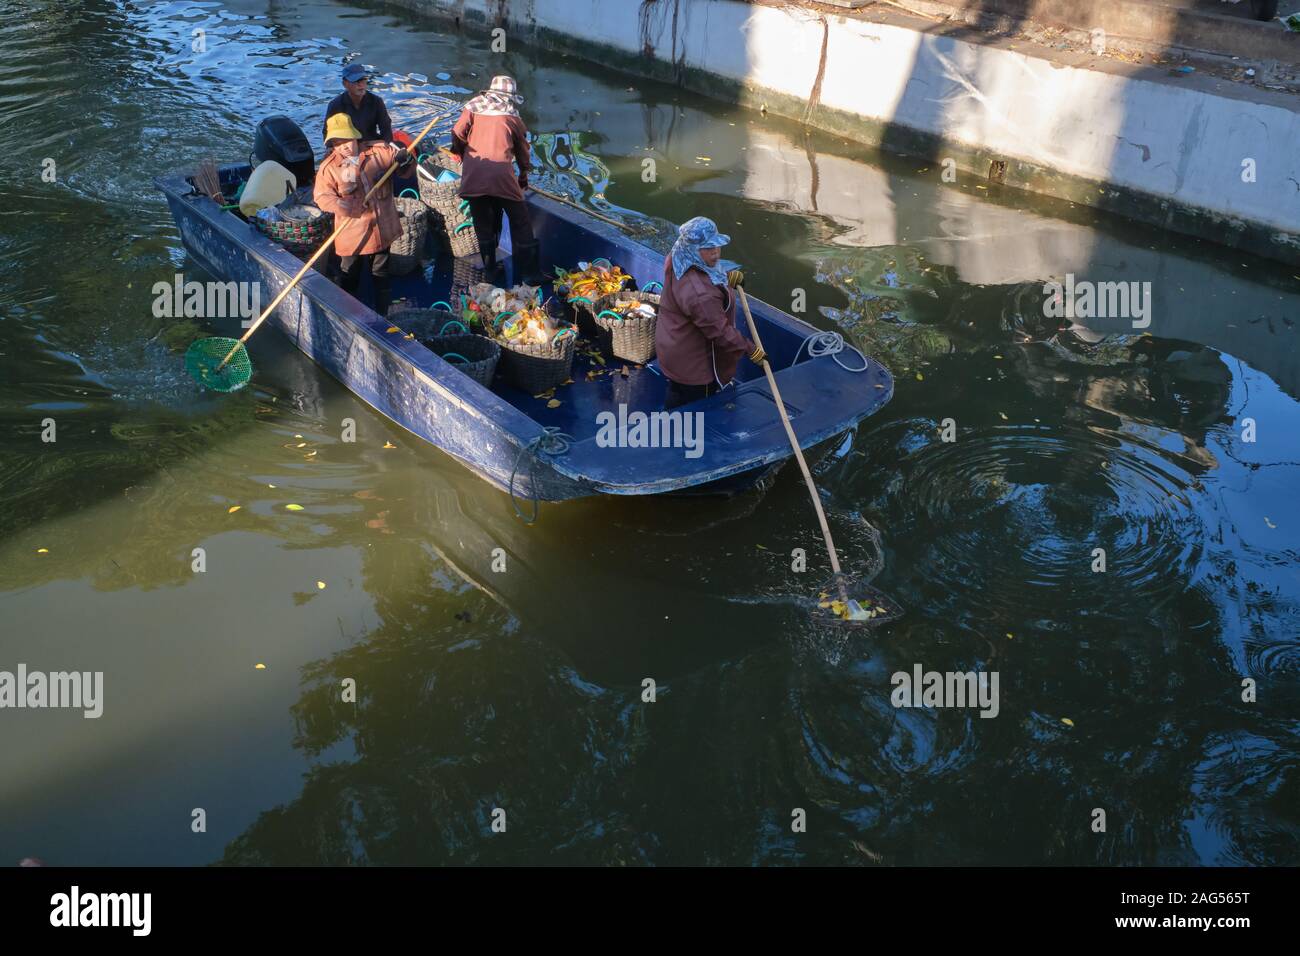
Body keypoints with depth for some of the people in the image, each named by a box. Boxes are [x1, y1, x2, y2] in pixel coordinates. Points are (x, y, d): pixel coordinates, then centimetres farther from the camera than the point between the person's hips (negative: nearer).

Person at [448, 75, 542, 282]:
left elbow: (457, 135, 4)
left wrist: (463, 156, 24)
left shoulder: (473, 107, 14)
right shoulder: (513, 117, 14)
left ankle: (490, 270, 19)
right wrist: (524, 177, 39)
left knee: (483, 224, 15)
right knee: (520, 224, 7)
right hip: (501, 174, -2)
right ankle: (529, 274, 5)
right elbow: (523, 150, 24)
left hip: (473, 175, 2)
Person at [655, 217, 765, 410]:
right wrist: (751, 350, -15)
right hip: (693, 366, -9)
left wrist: (727, 278, 0)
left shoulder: (677, 260, -9)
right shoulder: (700, 294, -39)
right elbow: (720, 331, -28)